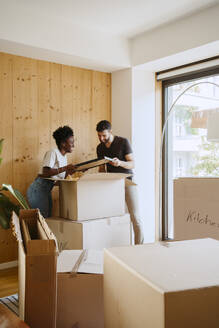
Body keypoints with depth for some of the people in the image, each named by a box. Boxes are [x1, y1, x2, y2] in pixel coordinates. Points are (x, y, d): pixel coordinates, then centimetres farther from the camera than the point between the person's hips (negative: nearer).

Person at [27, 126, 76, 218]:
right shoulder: (52, 153, -12)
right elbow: (45, 173, -23)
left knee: (48, 217, 9)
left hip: (47, 190, 9)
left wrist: (68, 172, -2)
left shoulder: (64, 157, 14)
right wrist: (64, 168, -25)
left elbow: (60, 177, 15)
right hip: (38, 189, -9)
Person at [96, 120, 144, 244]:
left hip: (127, 181, -4)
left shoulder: (123, 142, -8)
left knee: (135, 216, -8)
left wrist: (120, 163, -29)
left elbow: (132, 164, -11)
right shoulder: (100, 148, 9)